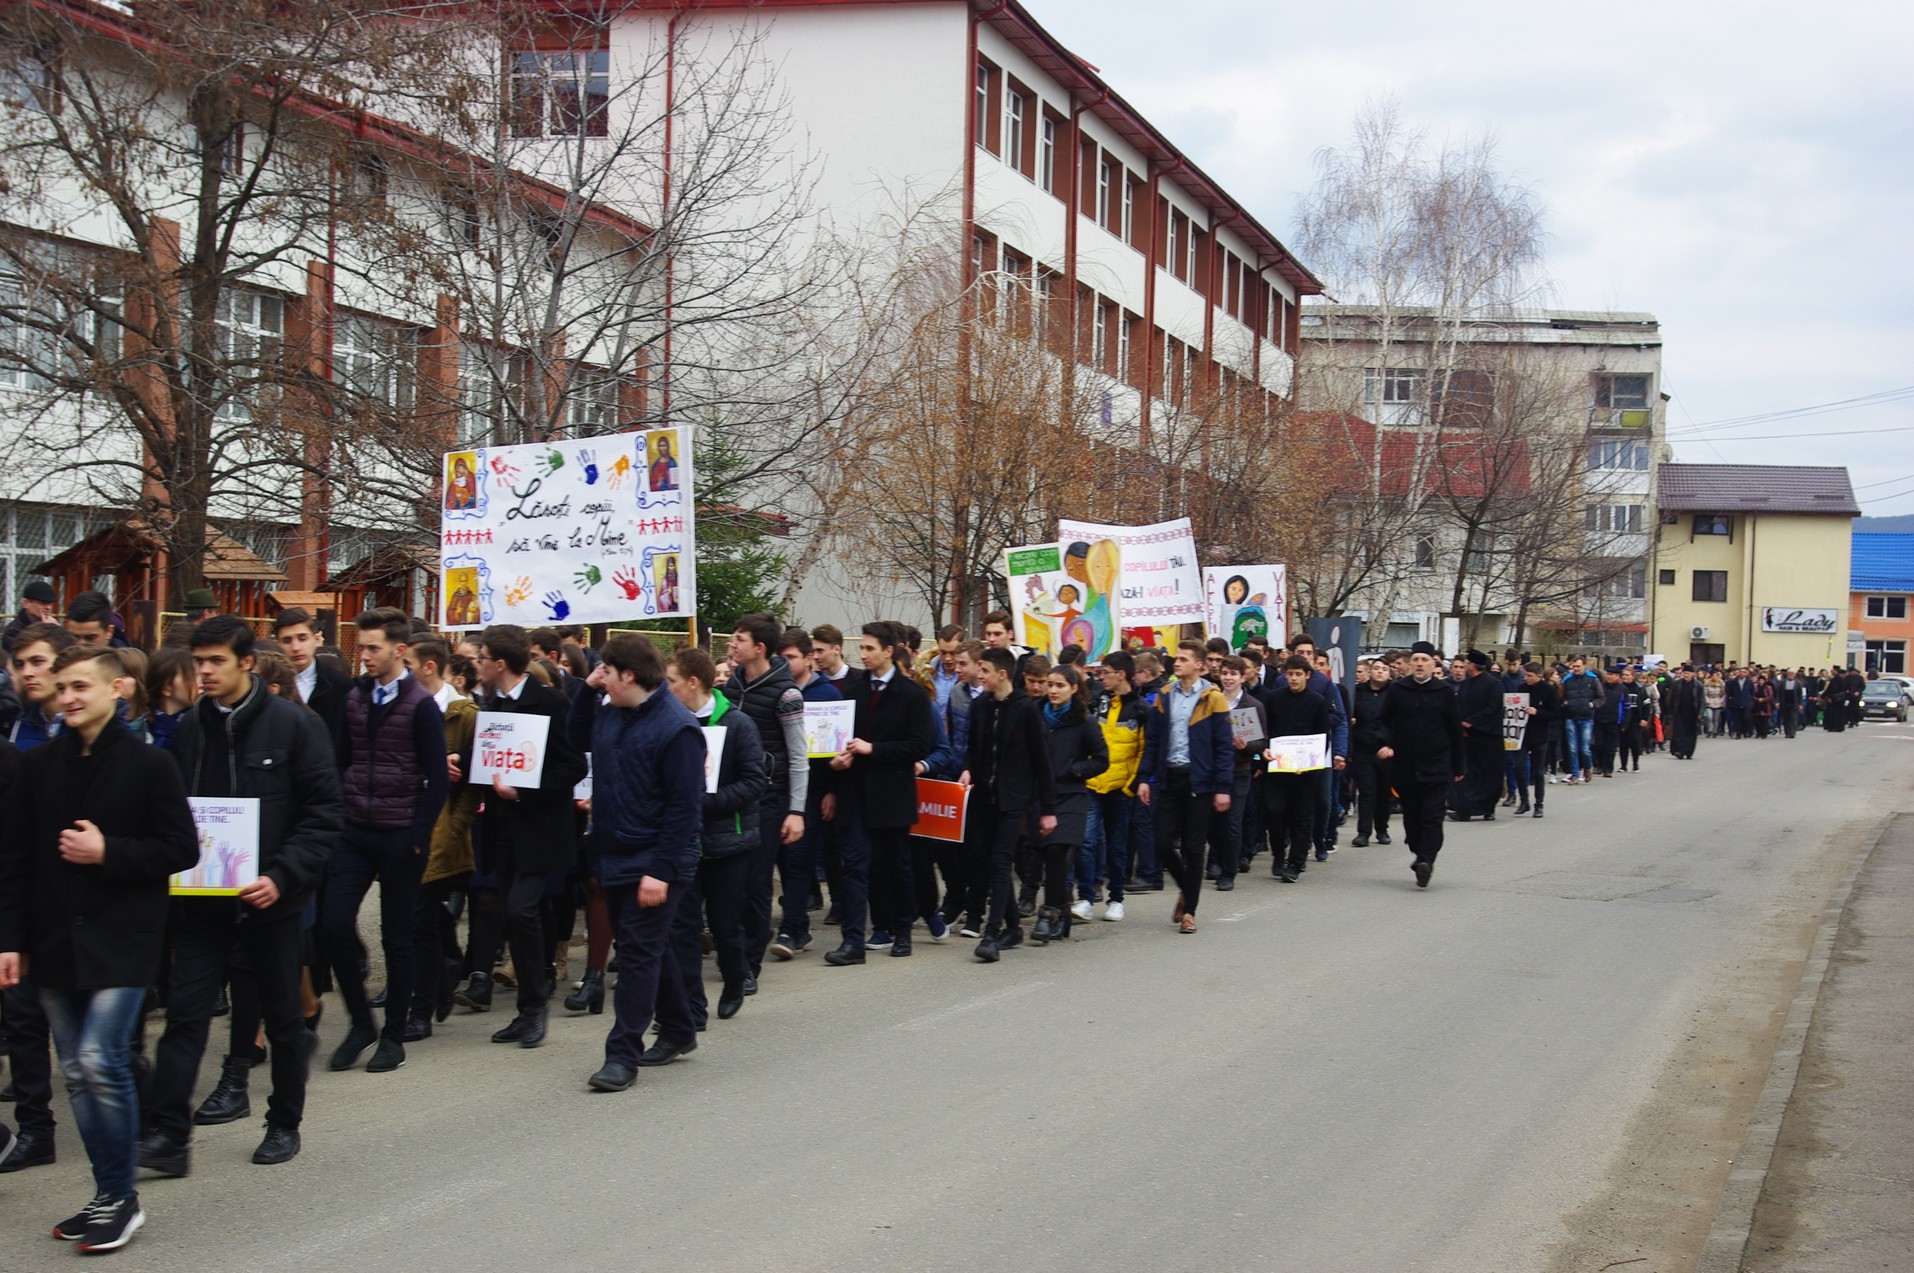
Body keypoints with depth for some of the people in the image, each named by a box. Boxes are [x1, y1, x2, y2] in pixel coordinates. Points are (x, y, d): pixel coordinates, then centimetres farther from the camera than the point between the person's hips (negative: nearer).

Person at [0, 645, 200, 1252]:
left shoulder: (149, 764, -7)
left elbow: (182, 849, -6)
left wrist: (108, 852, -16)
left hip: (121, 941, -5)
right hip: (55, 942, 5)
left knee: (100, 1061, -14)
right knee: (77, 1073, 10)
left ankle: (120, 1198, 2)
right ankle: (109, 1196, 21)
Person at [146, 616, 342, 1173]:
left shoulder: (294, 725, -7)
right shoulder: (189, 729, 5)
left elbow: (325, 813, -9)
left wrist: (283, 876, -18)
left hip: (270, 899, -3)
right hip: (201, 899, 3)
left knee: (282, 1017, 10)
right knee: (184, 1013, -4)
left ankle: (284, 1125, 24)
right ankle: (170, 1136, -1)